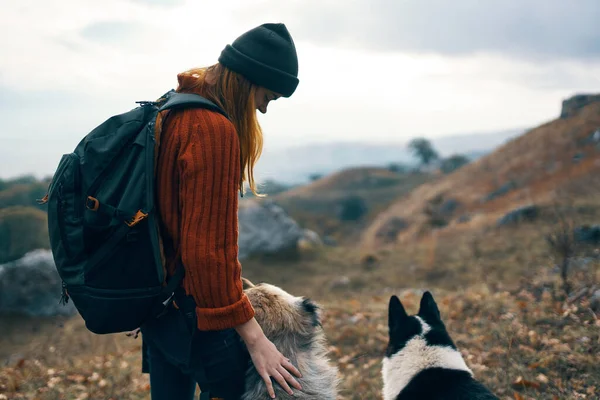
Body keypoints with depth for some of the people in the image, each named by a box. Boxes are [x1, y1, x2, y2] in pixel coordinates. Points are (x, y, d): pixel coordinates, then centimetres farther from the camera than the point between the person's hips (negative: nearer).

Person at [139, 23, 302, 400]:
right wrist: (253, 338, -18)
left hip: (157, 297, 10)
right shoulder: (214, 129, -21)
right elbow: (208, 248, -24)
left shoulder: (170, 112, 7)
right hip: (192, 309, -10)